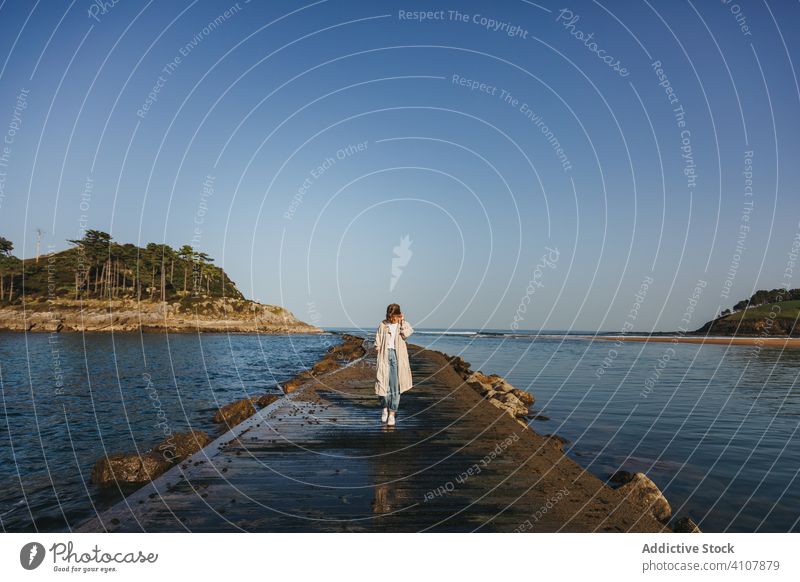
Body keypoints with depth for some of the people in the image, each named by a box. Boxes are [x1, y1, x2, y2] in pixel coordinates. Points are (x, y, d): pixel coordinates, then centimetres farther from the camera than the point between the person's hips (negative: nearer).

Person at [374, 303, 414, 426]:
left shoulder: (404, 324, 8)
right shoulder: (383, 325, 8)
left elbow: (406, 334, -11)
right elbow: (377, 341, 10)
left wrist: (402, 321, -5)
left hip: (397, 356, 0)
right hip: (384, 356, 0)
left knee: (395, 386, -3)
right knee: (382, 383, -3)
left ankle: (392, 413, 5)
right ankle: (385, 408, 21)